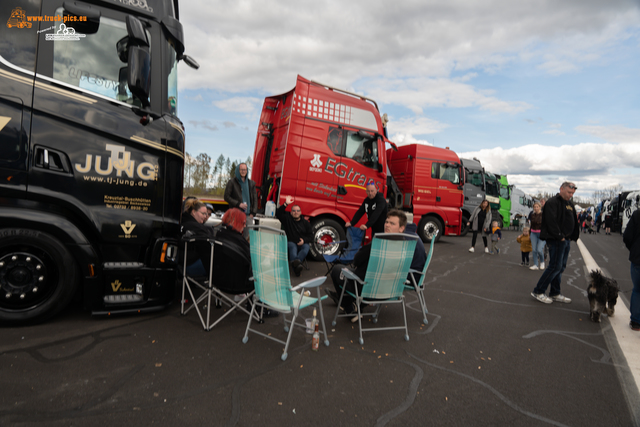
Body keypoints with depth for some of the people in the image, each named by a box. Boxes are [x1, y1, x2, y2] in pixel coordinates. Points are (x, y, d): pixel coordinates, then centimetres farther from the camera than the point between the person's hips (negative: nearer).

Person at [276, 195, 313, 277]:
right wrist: (285, 204, -12)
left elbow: (310, 235, 13)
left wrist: (304, 240, -8)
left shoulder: (305, 223, 16)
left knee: (306, 247, -33)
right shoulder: (287, 219, 14)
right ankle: (297, 264, -64)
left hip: (302, 243, 1)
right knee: (292, 247, -36)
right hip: (290, 242, -1)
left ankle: (294, 263, -58)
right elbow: (278, 213, -2)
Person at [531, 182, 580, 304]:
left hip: (566, 240, 9)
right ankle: (538, 291, -1)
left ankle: (555, 294, 21)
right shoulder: (553, 202, -12)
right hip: (556, 240, -9)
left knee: (561, 267, 12)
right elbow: (551, 221, -21)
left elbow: (574, 222, 21)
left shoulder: (570, 204, 17)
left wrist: (573, 237, 10)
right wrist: (560, 237, -18)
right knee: (555, 266, -9)